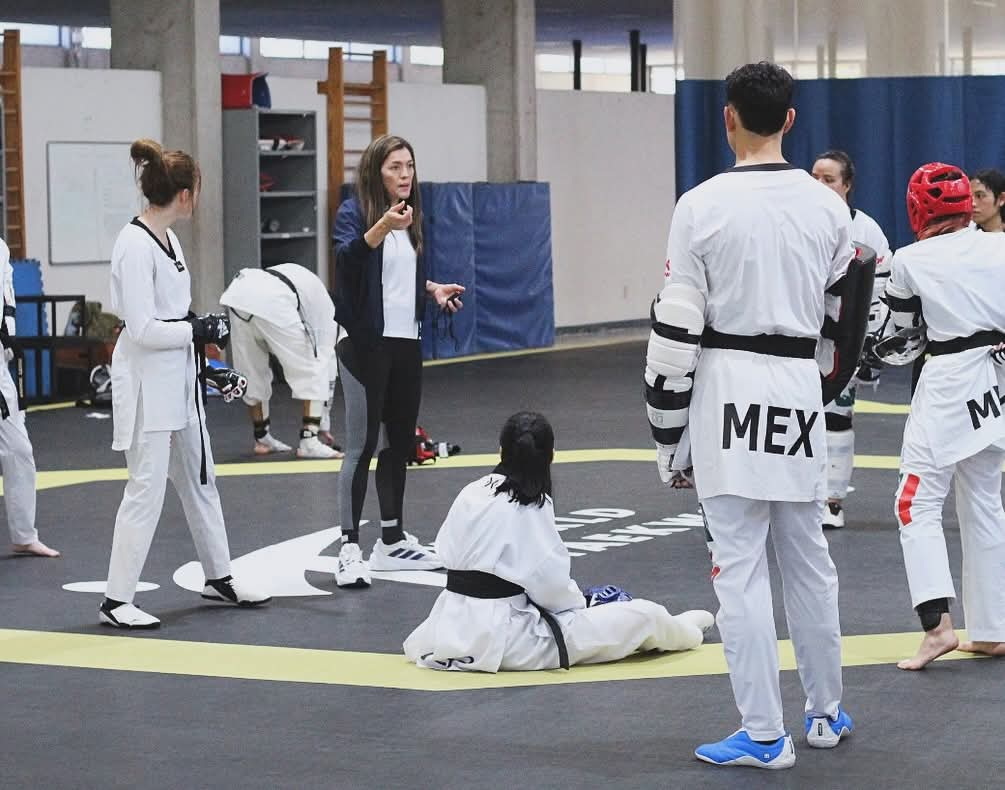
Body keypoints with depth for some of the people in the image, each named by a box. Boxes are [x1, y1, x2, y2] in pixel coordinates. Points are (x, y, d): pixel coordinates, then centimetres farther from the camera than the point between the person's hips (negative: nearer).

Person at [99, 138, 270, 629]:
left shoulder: (167, 239, 9)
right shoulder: (135, 246, -19)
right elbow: (142, 328, -22)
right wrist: (198, 331, -13)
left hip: (177, 378, 10)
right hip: (146, 382, -10)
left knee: (199, 481, 19)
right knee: (147, 490, -7)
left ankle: (219, 578, 34)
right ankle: (116, 601, 1)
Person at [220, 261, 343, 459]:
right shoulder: (326, 307, 24)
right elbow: (324, 360, 22)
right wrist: (324, 425, 26)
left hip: (237, 293, 6)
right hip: (271, 303, -6)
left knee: (251, 374, 22)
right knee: (311, 373, 10)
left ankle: (262, 439, 33)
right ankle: (309, 442, 4)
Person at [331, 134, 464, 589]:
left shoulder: (409, 217, 12)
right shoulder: (354, 212, -10)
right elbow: (346, 258, -30)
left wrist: (433, 290, 9)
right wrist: (380, 228, -43)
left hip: (406, 343, 7)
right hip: (366, 343, -7)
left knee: (400, 442, 13)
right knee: (362, 445, -9)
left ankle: (393, 541, 23)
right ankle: (349, 549, -7)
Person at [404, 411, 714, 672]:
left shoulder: (471, 493, 3)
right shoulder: (531, 506, -14)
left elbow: (446, 549, 11)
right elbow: (548, 579, -15)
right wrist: (577, 601, 7)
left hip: (450, 632, 7)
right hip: (505, 641, -7)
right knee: (644, 615, 0)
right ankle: (683, 631, 32)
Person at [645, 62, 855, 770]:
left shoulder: (702, 206, -8)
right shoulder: (830, 207, 3)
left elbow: (676, 328, -7)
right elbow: (853, 310, 11)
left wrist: (668, 433, 0)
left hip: (726, 393, -4)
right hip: (799, 390, 4)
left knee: (740, 566, 0)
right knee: (809, 559, 17)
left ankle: (764, 735, 3)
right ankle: (827, 713, 30)